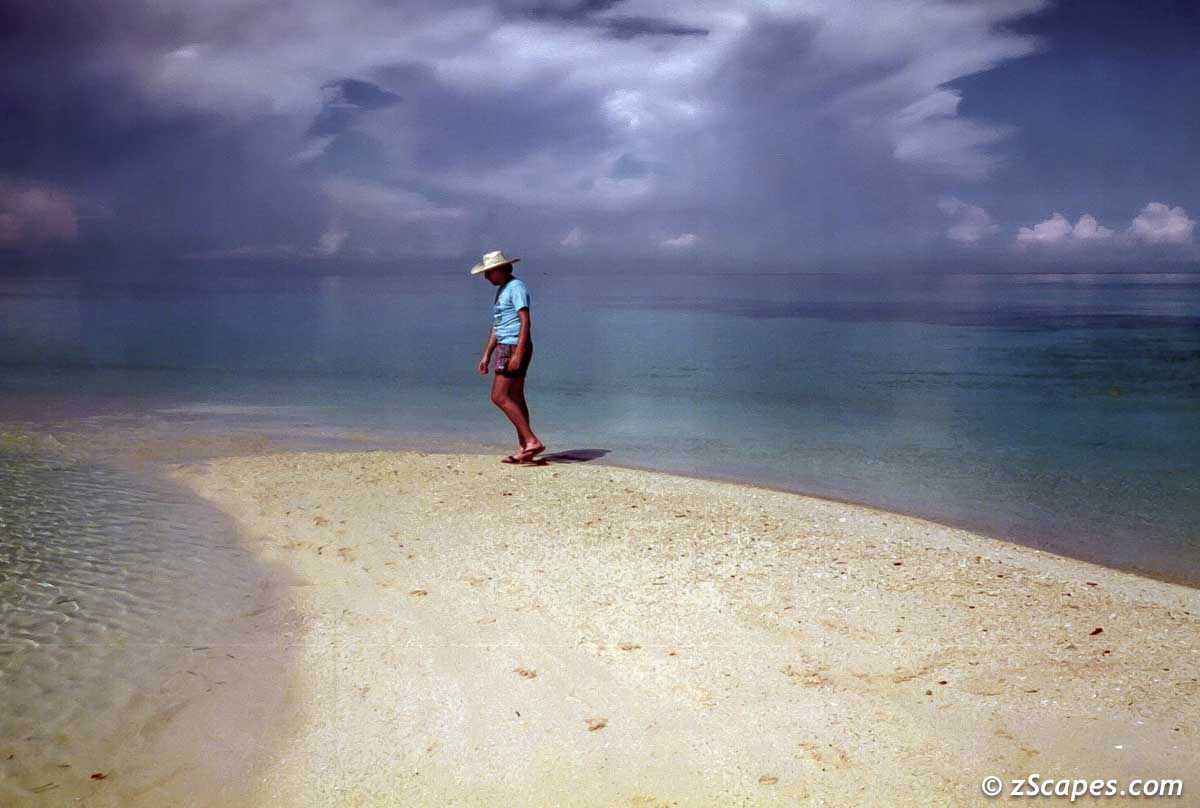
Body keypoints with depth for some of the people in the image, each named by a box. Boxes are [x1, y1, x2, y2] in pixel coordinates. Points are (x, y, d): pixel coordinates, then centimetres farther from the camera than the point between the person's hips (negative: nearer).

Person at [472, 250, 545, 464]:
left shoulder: (516, 287, -11)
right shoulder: (502, 290, 19)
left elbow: (525, 321, -20)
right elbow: (496, 326, 22)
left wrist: (518, 354, -27)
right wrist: (486, 355, 19)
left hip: (514, 347, -10)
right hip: (505, 348, 10)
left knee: (499, 397, -14)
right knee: (515, 399, 9)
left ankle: (532, 441, -15)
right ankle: (524, 449, 11)